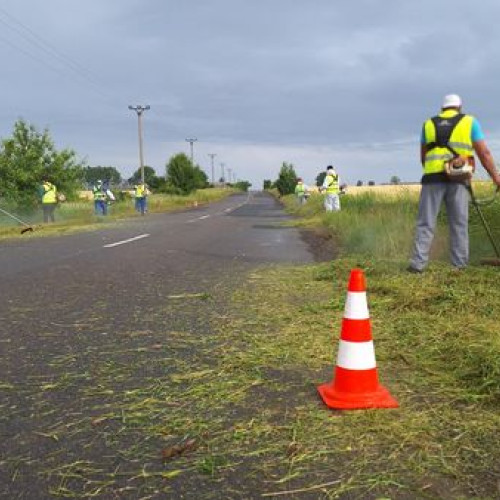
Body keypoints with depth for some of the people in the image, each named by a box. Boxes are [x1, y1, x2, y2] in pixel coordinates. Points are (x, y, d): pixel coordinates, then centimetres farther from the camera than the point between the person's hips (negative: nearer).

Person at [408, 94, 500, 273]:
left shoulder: (429, 124, 17)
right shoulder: (469, 122, 11)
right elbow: (484, 153, 6)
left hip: (433, 177, 1)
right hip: (458, 179, -1)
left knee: (425, 223, 1)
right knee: (459, 224, 6)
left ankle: (418, 263, -5)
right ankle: (460, 265, 6)